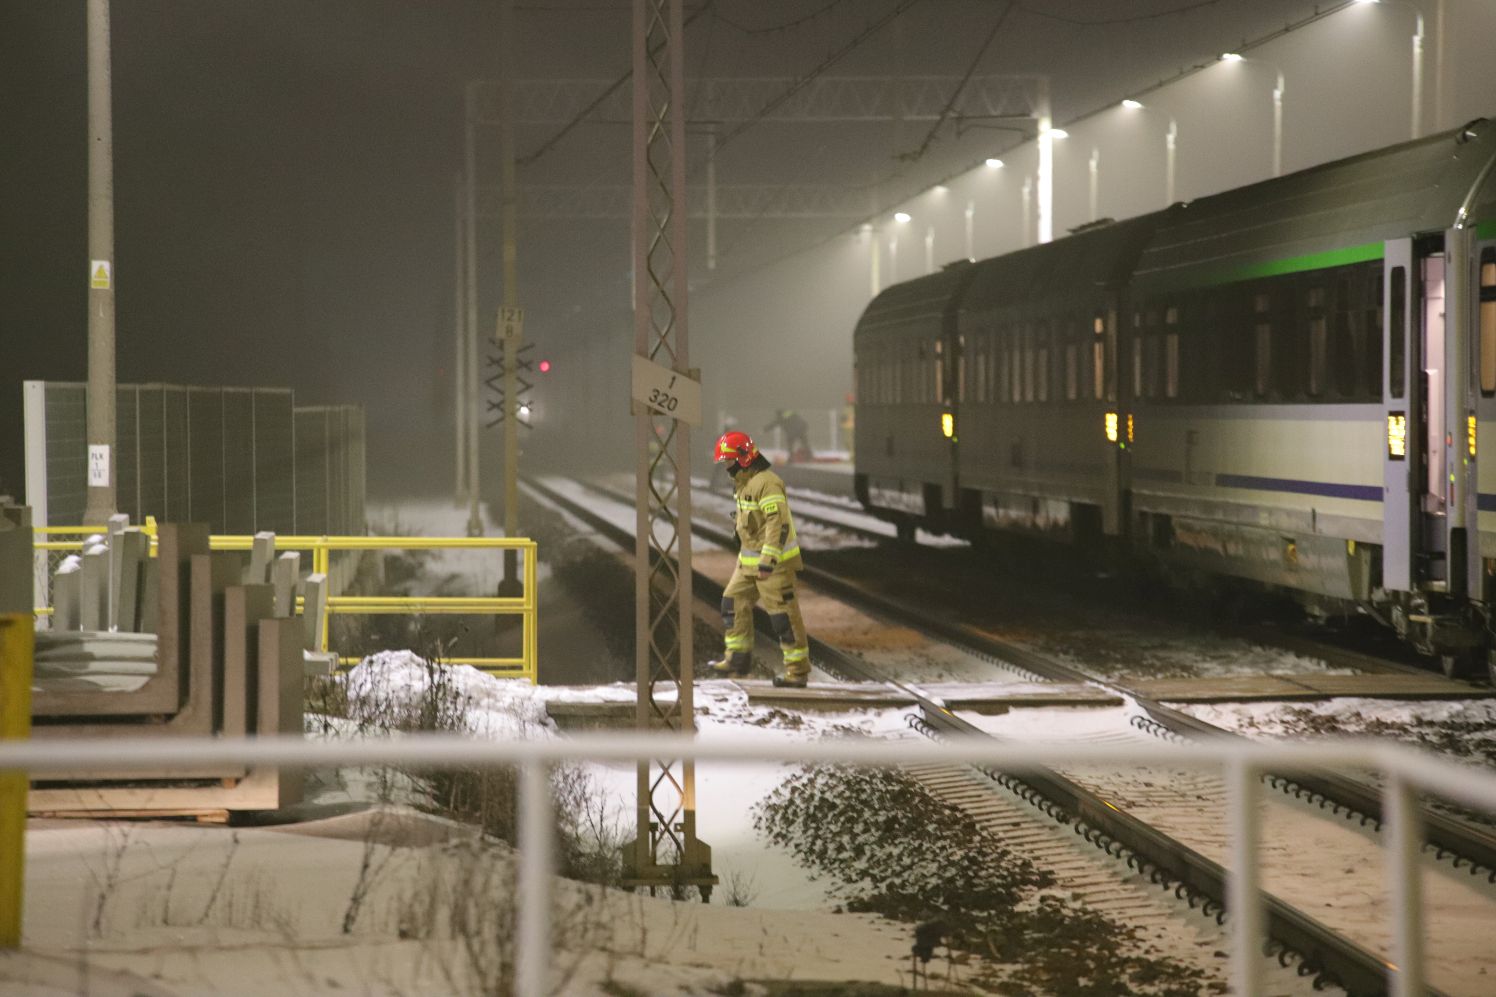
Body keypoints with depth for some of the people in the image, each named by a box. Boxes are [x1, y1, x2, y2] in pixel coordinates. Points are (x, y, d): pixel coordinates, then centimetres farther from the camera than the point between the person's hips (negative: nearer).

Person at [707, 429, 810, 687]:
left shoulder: (766, 483, -19)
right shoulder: (744, 484, 14)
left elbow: (778, 523, -25)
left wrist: (768, 560, -29)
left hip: (774, 562, -10)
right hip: (750, 561, 10)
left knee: (784, 614, -5)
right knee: (734, 603, 9)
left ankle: (798, 670, 0)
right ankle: (737, 658, 15)